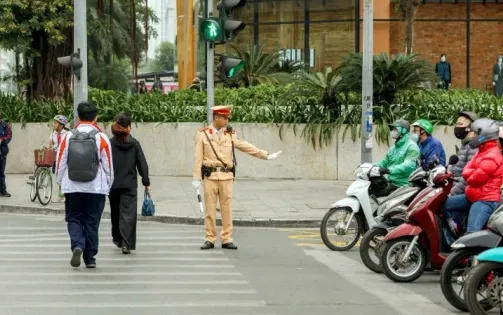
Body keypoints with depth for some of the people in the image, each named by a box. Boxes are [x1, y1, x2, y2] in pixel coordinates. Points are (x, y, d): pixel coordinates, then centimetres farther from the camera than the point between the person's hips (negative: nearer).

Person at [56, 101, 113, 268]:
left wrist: (61, 184, 15)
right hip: (96, 188, 0)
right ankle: (90, 258, 12)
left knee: (73, 219, 11)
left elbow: (60, 163, 1)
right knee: (92, 222, 8)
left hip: (72, 187, 0)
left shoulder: (68, 137, -2)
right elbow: (108, 166, -1)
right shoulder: (101, 138, -5)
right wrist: (107, 186, 12)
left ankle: (77, 245, -13)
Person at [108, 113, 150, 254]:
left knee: (115, 213, 18)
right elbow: (142, 164, 0)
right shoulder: (134, 144, -2)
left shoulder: (109, 143, -6)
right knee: (128, 214, -3)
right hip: (130, 185, -1)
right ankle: (126, 244, -14)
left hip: (113, 184, 1)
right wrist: (146, 182, 9)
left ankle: (117, 239, 33)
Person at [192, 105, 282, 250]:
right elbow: (198, 157, 0)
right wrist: (196, 178, -4)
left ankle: (226, 239, 9)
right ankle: (210, 239, 8)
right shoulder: (203, 134, 1)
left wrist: (266, 155, 9)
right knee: (210, 209, 1)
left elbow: (246, 147, 11)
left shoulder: (230, 134, 8)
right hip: (210, 176, -2)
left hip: (226, 177, 2)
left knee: (227, 208, 2)